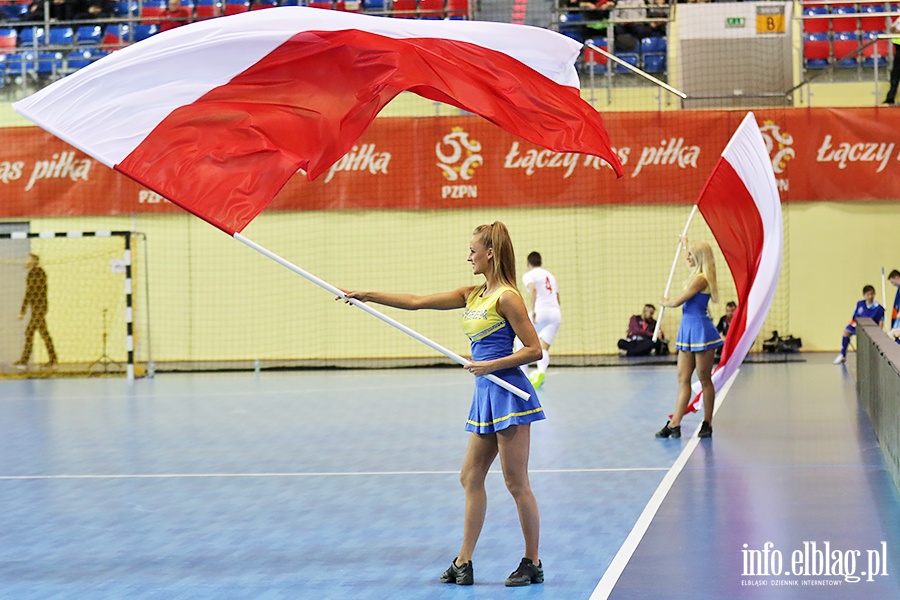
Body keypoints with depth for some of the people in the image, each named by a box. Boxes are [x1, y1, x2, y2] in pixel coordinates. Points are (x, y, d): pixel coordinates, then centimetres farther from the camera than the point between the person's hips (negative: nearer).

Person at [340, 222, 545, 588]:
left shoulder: (506, 297, -12)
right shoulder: (473, 295, 13)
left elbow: (534, 350, -13)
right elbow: (417, 302, 15)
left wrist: (490, 365, -18)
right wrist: (368, 295, 12)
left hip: (509, 393, -9)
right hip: (486, 394, 9)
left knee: (516, 483, -3)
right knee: (471, 477, 10)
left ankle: (532, 564, 7)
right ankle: (464, 563, 16)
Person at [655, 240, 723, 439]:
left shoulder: (701, 279, -17)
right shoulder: (696, 276, 12)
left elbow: (677, 302, -15)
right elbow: (693, 258, 39)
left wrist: (665, 303, 7)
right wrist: (686, 244, 55)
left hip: (701, 331, -10)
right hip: (688, 329, 10)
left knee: (704, 379, 1)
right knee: (683, 378, 4)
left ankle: (707, 424, 10)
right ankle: (674, 425, 1)